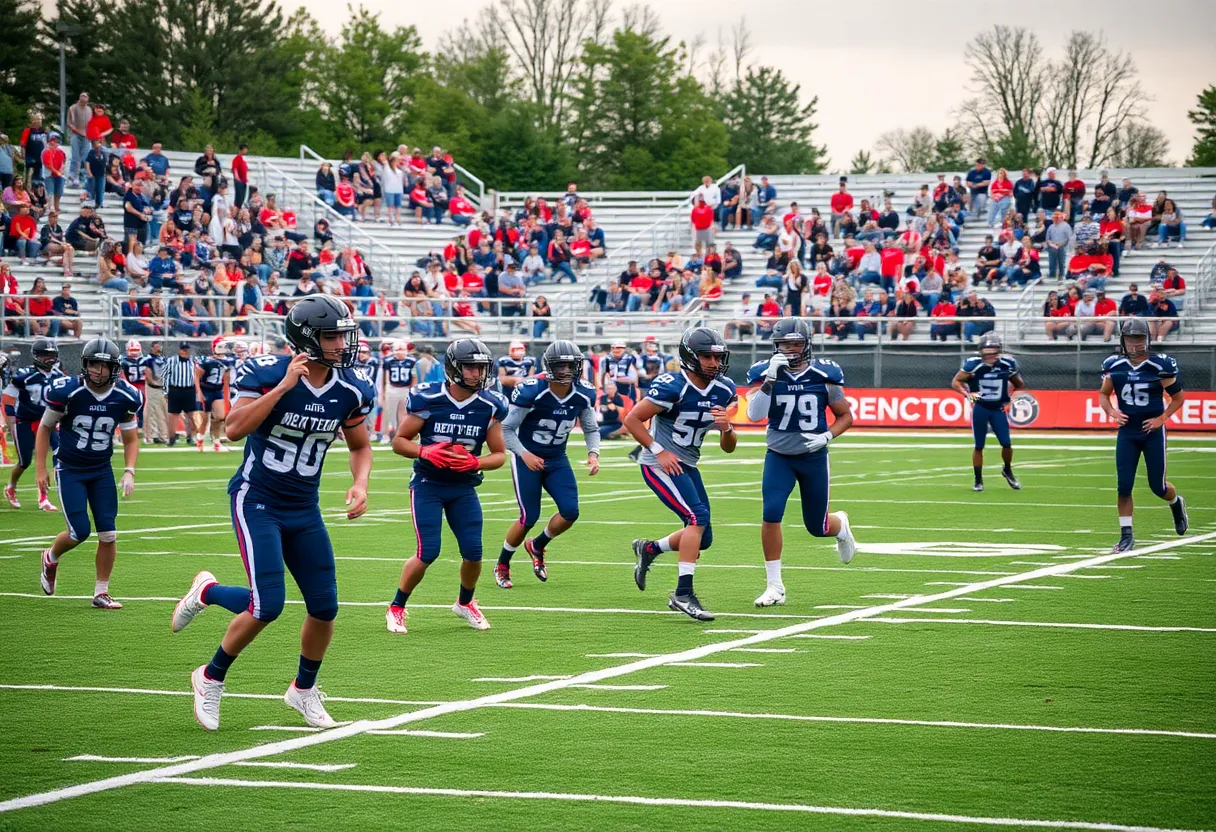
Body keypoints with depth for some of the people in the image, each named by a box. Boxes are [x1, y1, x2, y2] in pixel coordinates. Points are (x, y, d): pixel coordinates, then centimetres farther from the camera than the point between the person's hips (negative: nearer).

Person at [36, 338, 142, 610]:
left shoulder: (125, 397, -8)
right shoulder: (67, 391, -18)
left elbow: (130, 439, 6)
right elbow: (45, 428, -3)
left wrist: (129, 472, -9)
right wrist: (41, 470, -5)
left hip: (102, 470, 3)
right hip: (70, 469, -3)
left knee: (108, 533, -5)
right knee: (79, 532, -10)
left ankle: (101, 593, 8)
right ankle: (51, 558, 24)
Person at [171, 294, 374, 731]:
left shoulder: (351, 390, -3)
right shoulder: (266, 373, -17)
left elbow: (360, 447, 11)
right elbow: (234, 430, -27)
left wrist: (360, 484, -8)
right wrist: (283, 387, -31)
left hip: (304, 510, 5)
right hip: (256, 500, -5)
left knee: (324, 607, 3)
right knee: (268, 605, -16)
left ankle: (304, 690, 29)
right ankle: (212, 678, 11)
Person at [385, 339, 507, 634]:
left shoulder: (490, 406, -5)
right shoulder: (428, 399, -14)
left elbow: (499, 455, 2)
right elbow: (399, 441, -6)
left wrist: (475, 463, -18)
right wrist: (425, 452, -25)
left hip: (464, 488, 3)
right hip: (428, 485, -3)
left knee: (473, 552, -3)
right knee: (428, 553, -13)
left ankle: (465, 603, 28)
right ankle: (396, 608, 9)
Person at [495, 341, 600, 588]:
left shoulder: (584, 394, -7)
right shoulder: (532, 392, -23)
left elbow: (591, 429, 7)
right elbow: (507, 428, -15)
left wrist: (593, 453, -11)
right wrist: (525, 454, -27)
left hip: (557, 460, 5)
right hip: (527, 457, -5)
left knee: (570, 512, -9)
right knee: (529, 518, -8)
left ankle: (537, 547, 21)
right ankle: (502, 565, 17)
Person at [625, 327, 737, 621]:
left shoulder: (723, 391, 2)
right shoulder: (673, 387, -19)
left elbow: (728, 448, 7)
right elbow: (632, 420, -13)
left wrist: (726, 428, -15)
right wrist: (659, 452, -18)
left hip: (687, 467, 8)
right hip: (660, 465, -8)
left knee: (703, 538, 10)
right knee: (698, 517, -24)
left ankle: (648, 549, 35)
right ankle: (683, 594, -22)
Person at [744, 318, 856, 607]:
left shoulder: (824, 375, -9)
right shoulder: (766, 373, -11)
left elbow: (845, 415, 3)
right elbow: (754, 415, -24)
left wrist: (826, 436, -15)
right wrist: (770, 380, -33)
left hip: (814, 457, 0)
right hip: (779, 456, 0)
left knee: (817, 527, 9)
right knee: (771, 514, -19)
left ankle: (841, 525, 48)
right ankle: (774, 586, -7)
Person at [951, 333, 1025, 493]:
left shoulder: (1007, 364, -8)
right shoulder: (974, 364, -16)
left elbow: (1019, 384, 10)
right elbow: (956, 382, -9)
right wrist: (967, 394, -23)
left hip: (998, 408, 2)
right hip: (980, 408, -2)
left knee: (1006, 443, -3)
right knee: (979, 446, 4)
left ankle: (1007, 471, 25)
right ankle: (978, 481, 17)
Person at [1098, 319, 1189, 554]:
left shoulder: (1160, 366, -11)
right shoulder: (1114, 366, -4)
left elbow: (1178, 397, 0)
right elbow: (1104, 394, 11)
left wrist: (1162, 418, -11)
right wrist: (1112, 412, -9)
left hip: (1153, 432, -2)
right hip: (1127, 432, 2)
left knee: (1158, 486, 6)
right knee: (1124, 486, -4)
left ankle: (1177, 503, 41)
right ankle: (1126, 535, 4)